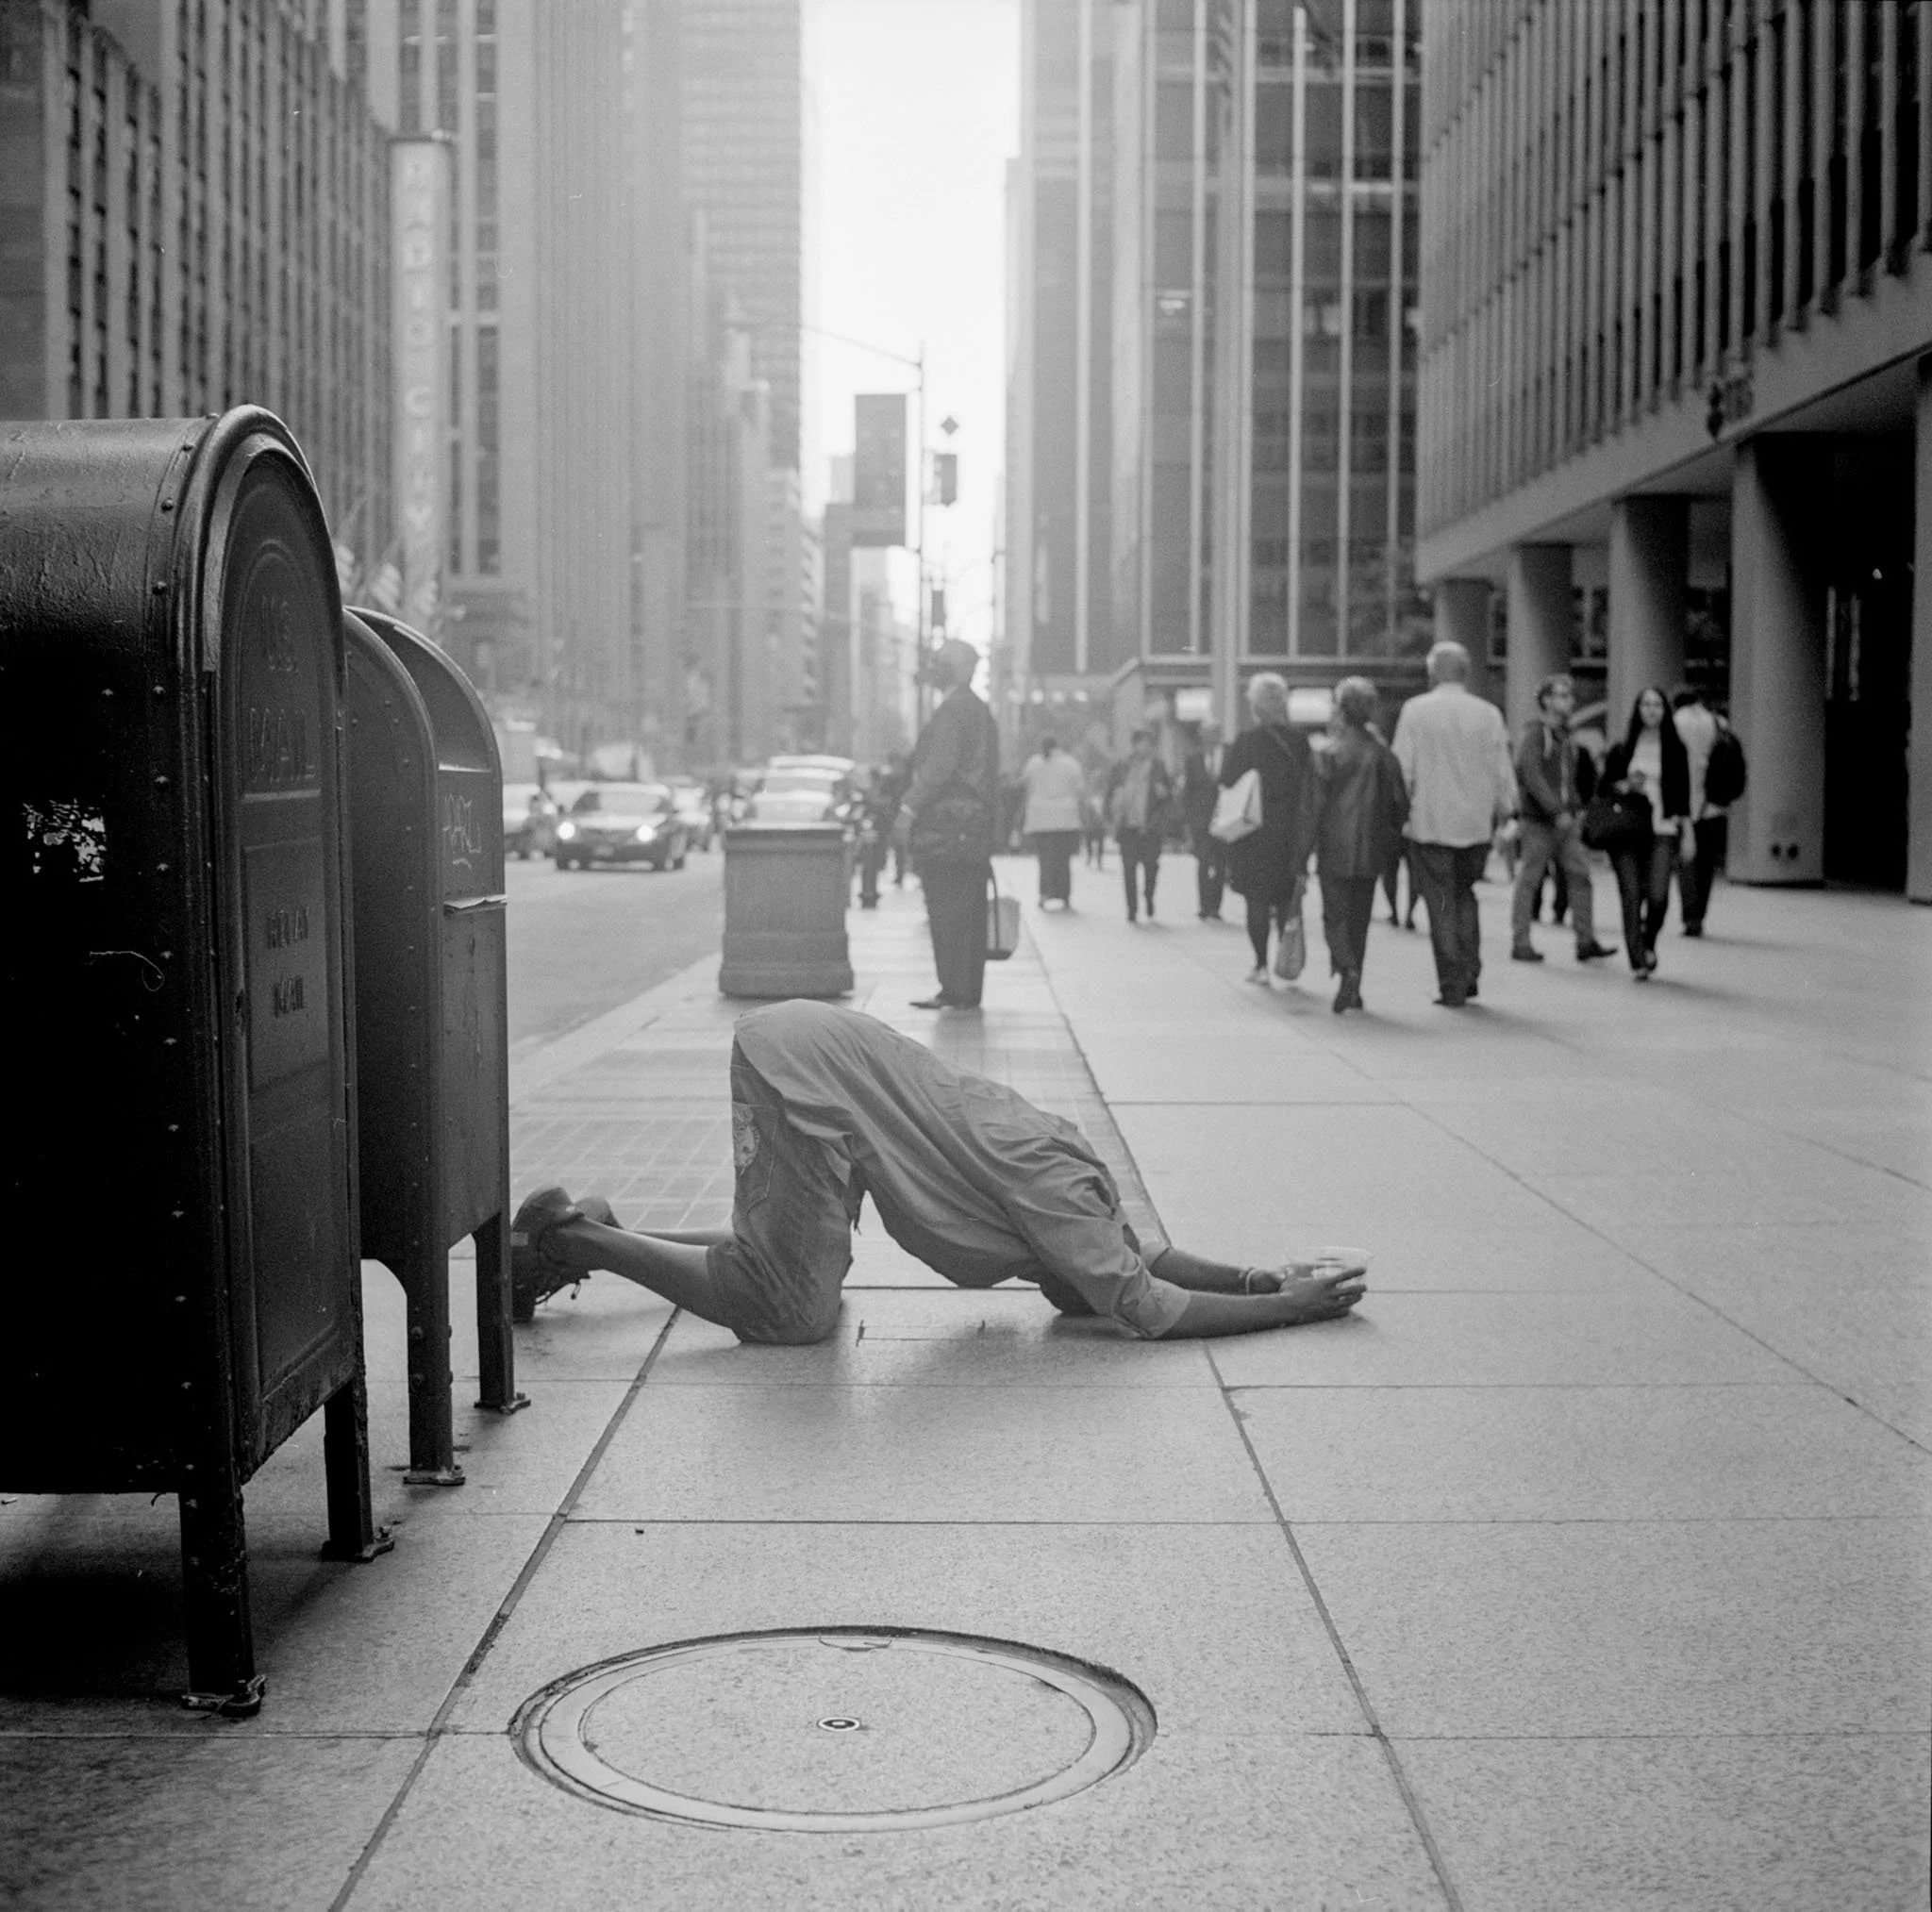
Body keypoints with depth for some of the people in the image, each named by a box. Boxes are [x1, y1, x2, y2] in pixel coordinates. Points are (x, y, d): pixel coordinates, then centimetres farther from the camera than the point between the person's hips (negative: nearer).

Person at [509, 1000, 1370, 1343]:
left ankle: (592, 1236, 18)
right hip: (805, 1068, -10)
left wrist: (1260, 1278, 16)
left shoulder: (1068, 1178, 15)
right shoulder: (1059, 1195, -9)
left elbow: (1144, 1258, 27)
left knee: (799, 1267, 20)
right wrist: (1293, 1307, -6)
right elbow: (1148, 1309, -14)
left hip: (798, 1042, 10)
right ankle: (576, 1241, -3)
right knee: (792, 1311, -7)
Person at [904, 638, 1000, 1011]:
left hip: (947, 828, -10)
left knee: (947, 913, -8)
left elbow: (941, 765, -20)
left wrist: (913, 803, -17)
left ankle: (955, 990, -8)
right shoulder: (980, 711, 20)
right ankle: (968, 991, 13)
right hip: (974, 827, 10)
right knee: (970, 913, 10)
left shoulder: (953, 709, -10)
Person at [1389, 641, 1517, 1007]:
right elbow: (1501, 771, 4)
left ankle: (1452, 987, 1)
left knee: (1441, 904, 2)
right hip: (1476, 825, 2)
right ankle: (1469, 974, 12)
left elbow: (1403, 769, -4)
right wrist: (1504, 812, 17)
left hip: (1430, 823, -2)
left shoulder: (1415, 710, -5)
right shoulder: (1488, 713, 1)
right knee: (1465, 895, 19)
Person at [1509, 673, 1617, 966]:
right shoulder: (1533, 733, -9)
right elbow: (1532, 776, -18)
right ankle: (1520, 943, 6)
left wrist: (1577, 807, 10)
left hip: (1566, 818, 7)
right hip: (1539, 820, -7)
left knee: (1579, 875, 0)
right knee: (1529, 879, 0)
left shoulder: (1565, 735, 17)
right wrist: (1556, 812, -21)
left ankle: (1586, 941, 0)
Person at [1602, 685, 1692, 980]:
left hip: (1662, 831, -1)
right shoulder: (1622, 749, 9)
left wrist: (1688, 834, 3)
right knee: (1631, 897, -4)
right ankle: (1637, 961, 3)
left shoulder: (1676, 749, 7)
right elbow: (1604, 784, 16)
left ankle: (1649, 944, 17)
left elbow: (1683, 793, 7)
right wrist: (1622, 786, -6)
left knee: (1658, 895, -12)